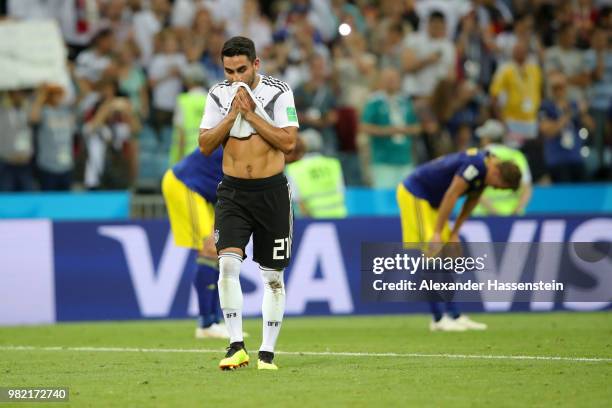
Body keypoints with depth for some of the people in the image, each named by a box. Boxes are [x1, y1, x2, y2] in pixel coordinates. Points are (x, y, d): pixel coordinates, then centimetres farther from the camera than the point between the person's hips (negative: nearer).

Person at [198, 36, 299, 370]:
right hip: (233, 192, 1)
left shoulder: (278, 92, -4)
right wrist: (233, 114, -12)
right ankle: (237, 346, -15)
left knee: (273, 276, 4)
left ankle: (267, 352, 13)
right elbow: (205, 145, -1)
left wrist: (251, 114, -16)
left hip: (272, 192, -1)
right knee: (228, 262, -18)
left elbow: (289, 142, -12)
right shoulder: (218, 95, 3)